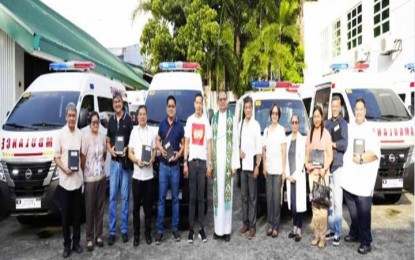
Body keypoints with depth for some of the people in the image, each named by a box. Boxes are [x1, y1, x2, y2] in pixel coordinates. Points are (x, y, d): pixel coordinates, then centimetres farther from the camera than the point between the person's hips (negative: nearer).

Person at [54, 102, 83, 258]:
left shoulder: (80, 134, 3)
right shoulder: (60, 134, -4)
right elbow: (56, 157, -3)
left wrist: (79, 166, -4)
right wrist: (64, 168, -18)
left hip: (77, 179, 2)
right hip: (64, 180, -2)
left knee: (77, 214, 12)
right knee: (65, 215, 7)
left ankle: (76, 242, 25)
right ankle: (66, 245, 19)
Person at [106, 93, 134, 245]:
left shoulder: (129, 119, -2)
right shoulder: (111, 120, 12)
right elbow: (107, 140, 15)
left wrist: (126, 149, -19)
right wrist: (110, 149, -6)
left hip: (126, 162, -3)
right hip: (114, 162, 4)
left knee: (125, 197, 4)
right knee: (112, 196, 4)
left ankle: (124, 229, 15)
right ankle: (112, 231, 12)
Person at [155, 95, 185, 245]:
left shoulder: (180, 125, 2)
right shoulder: (162, 124, 6)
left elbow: (183, 144, 6)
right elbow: (158, 141, 12)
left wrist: (179, 154, -14)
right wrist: (160, 148, -10)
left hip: (175, 166, -1)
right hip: (163, 166, 1)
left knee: (175, 198, 8)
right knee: (161, 198, 2)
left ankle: (175, 229, 19)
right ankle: (160, 230, 9)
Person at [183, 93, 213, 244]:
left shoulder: (206, 121, 7)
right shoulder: (190, 120, 6)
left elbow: (209, 143, 5)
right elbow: (186, 142, 5)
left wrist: (210, 164, -1)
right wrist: (185, 162, -2)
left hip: (203, 161, 0)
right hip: (192, 160, 0)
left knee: (201, 196, 7)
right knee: (192, 196, 3)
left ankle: (201, 228, 14)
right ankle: (191, 229, 10)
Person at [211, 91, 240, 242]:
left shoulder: (232, 118, 1)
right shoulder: (214, 119, 13)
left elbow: (235, 142, -2)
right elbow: (211, 141, 10)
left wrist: (235, 164, -7)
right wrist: (210, 163, 5)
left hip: (227, 161, -3)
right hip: (216, 161, 3)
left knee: (227, 193, 0)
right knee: (217, 194, 6)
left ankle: (227, 229, 8)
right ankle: (218, 229, 15)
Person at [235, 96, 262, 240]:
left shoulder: (256, 125, -5)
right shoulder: (240, 124, 10)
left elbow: (259, 147, -8)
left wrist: (257, 166, -11)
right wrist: (239, 150, -3)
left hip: (252, 164, -5)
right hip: (242, 164, 5)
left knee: (252, 197, -1)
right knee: (244, 196, 10)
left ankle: (252, 226, 6)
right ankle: (245, 223, 19)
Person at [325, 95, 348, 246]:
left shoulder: (343, 123, -2)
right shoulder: (327, 123, 14)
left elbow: (344, 144, -12)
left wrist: (330, 143, -10)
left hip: (338, 165, -5)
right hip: (327, 165, 5)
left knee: (338, 201, -2)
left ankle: (338, 233, 6)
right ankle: (331, 229, 22)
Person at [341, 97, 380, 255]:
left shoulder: (371, 130, -5)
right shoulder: (349, 129, 16)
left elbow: (375, 153, -13)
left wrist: (362, 158, -24)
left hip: (363, 181, -6)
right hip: (348, 179, 6)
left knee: (363, 212, -4)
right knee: (353, 211, 17)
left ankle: (366, 242, 7)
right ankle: (354, 234, 32)